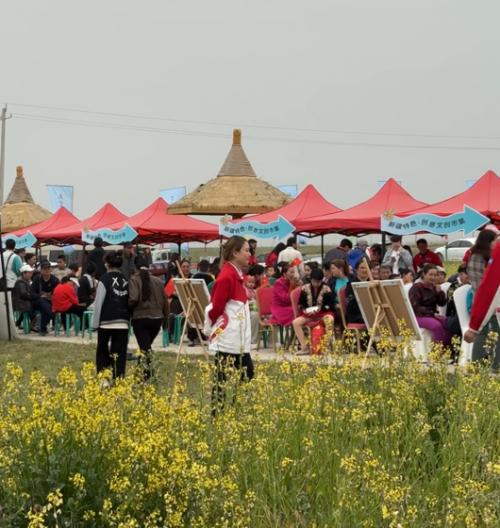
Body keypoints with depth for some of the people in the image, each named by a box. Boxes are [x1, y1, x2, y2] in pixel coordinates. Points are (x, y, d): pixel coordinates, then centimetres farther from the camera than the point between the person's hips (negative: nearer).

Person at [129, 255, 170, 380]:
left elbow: (133, 298, -22)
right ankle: (149, 372, 20)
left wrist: (129, 306, 1)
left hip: (140, 318, -4)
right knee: (148, 346, 21)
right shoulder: (157, 281, 5)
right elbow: (165, 302, 9)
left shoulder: (135, 280, -9)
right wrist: (166, 320, 20)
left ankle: (147, 374, -9)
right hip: (157, 318, 4)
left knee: (145, 348, -2)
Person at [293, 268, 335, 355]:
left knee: (329, 319, -39)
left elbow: (331, 306, -5)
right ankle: (304, 347, -20)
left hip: (323, 313, -3)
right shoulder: (305, 288, 6)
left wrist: (320, 308, -20)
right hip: (309, 314, 3)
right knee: (296, 322, -23)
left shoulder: (326, 289, -2)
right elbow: (300, 304, 11)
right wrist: (304, 310, -11)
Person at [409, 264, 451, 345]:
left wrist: (439, 292, -4)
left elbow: (442, 303, 15)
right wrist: (433, 314, -21)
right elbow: (415, 307, -14)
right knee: (437, 325, -34)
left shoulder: (434, 287, 17)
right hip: (419, 317, -6)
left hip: (433, 316, 7)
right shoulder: (416, 287, -4)